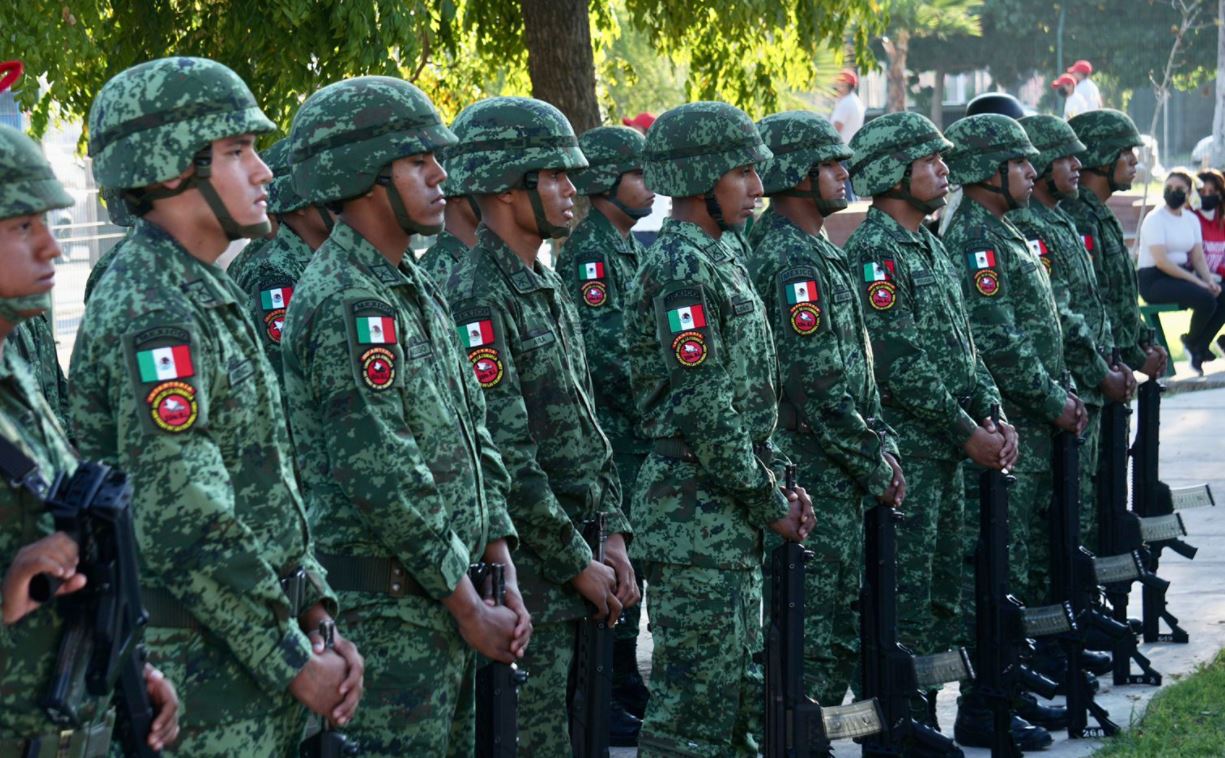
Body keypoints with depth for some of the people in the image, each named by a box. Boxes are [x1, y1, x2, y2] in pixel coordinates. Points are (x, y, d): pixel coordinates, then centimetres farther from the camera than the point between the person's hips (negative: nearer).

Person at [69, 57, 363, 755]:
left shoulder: (208, 295, 14)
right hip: (203, 673, -9)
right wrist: (293, 662, -16)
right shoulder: (151, 313, -17)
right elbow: (187, 526, -23)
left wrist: (317, 621, 7)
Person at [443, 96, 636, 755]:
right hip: (522, 573, -9)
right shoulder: (476, 299, -16)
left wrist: (612, 535, 8)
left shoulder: (547, 290, 14)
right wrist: (577, 565, -15)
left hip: (575, 562, 9)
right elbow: (505, 460, -21)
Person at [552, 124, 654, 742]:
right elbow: (607, 355, -21)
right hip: (612, 439, -9)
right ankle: (606, 700, 0)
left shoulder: (629, 250, 17)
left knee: (629, 568, 14)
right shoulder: (589, 254, -14)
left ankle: (627, 690, 21)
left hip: (641, 439, 9)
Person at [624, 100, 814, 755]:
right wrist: (770, 504, -13)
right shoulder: (679, 268, -15)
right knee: (695, 700, -7)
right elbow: (704, 411, -20)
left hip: (732, 517, 10)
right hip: (695, 514, -10)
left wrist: (779, 483, 10)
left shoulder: (718, 259, 16)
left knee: (737, 690, 15)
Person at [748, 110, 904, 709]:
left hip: (835, 474, 10)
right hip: (814, 475, -10)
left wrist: (881, 445, 11)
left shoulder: (817, 253, 16)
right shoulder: (794, 261, -17)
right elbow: (817, 385, -21)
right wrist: (873, 466, -14)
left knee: (840, 620, 14)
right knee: (817, 624, -6)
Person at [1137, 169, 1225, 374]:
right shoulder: (1155, 219, -11)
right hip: (1154, 280, -8)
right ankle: (1192, 343, -1)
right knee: (1206, 299, -28)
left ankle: (1199, 349, -3)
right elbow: (1161, 262, -20)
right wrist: (1197, 281, -22)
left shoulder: (1191, 219, 13)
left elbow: (1198, 258, 9)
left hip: (1182, 275, 8)